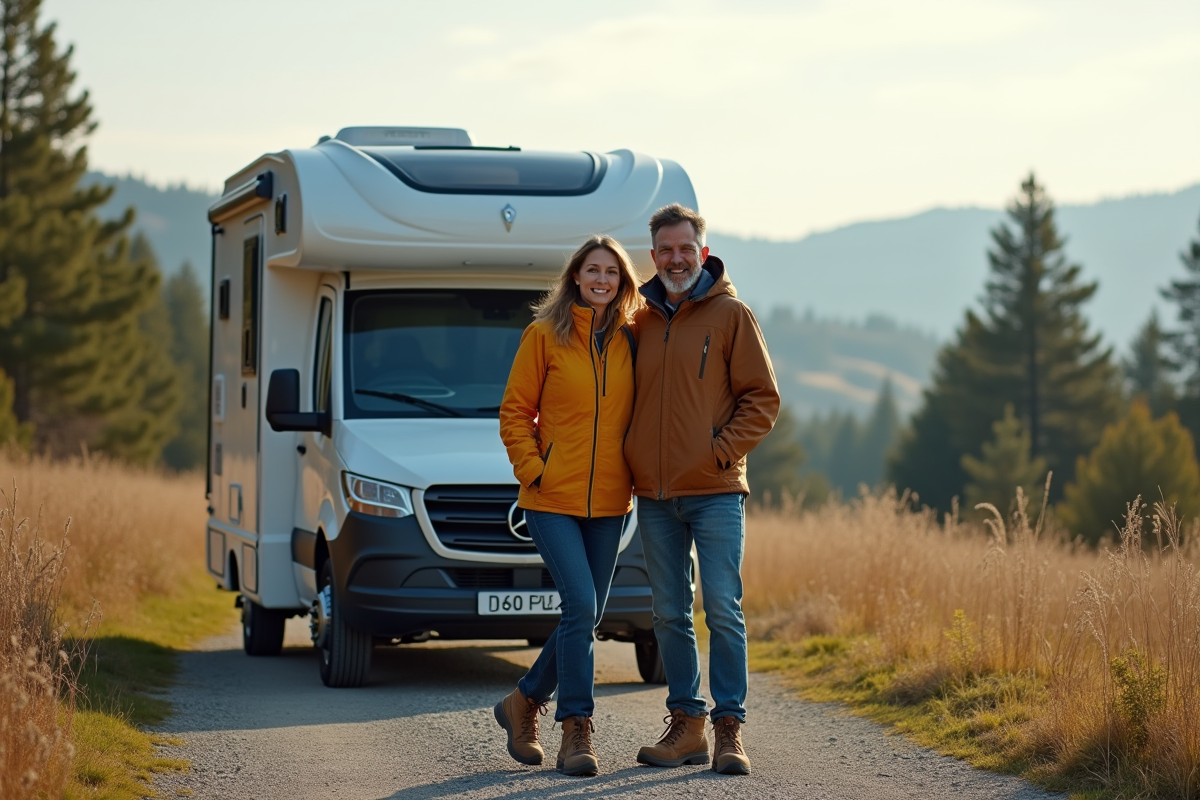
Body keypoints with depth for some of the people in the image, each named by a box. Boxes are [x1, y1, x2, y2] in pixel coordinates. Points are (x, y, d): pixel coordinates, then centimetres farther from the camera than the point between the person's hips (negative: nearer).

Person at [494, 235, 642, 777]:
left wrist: (636, 474, 4)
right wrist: (533, 469, -8)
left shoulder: (631, 342, 8)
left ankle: (525, 702, 29)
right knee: (581, 607, -15)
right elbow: (515, 412, 0)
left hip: (609, 502, 4)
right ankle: (577, 732, -6)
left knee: (586, 615, 8)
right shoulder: (545, 336, -2)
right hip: (553, 499, -4)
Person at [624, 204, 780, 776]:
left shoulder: (731, 315, 0)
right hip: (654, 494, 4)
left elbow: (762, 398, -1)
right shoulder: (641, 322, 12)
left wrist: (723, 449, -11)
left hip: (715, 492, -4)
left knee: (723, 610, -7)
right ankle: (685, 725, 14)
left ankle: (728, 728, -2)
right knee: (670, 615, 7)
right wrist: (631, 460, 7)